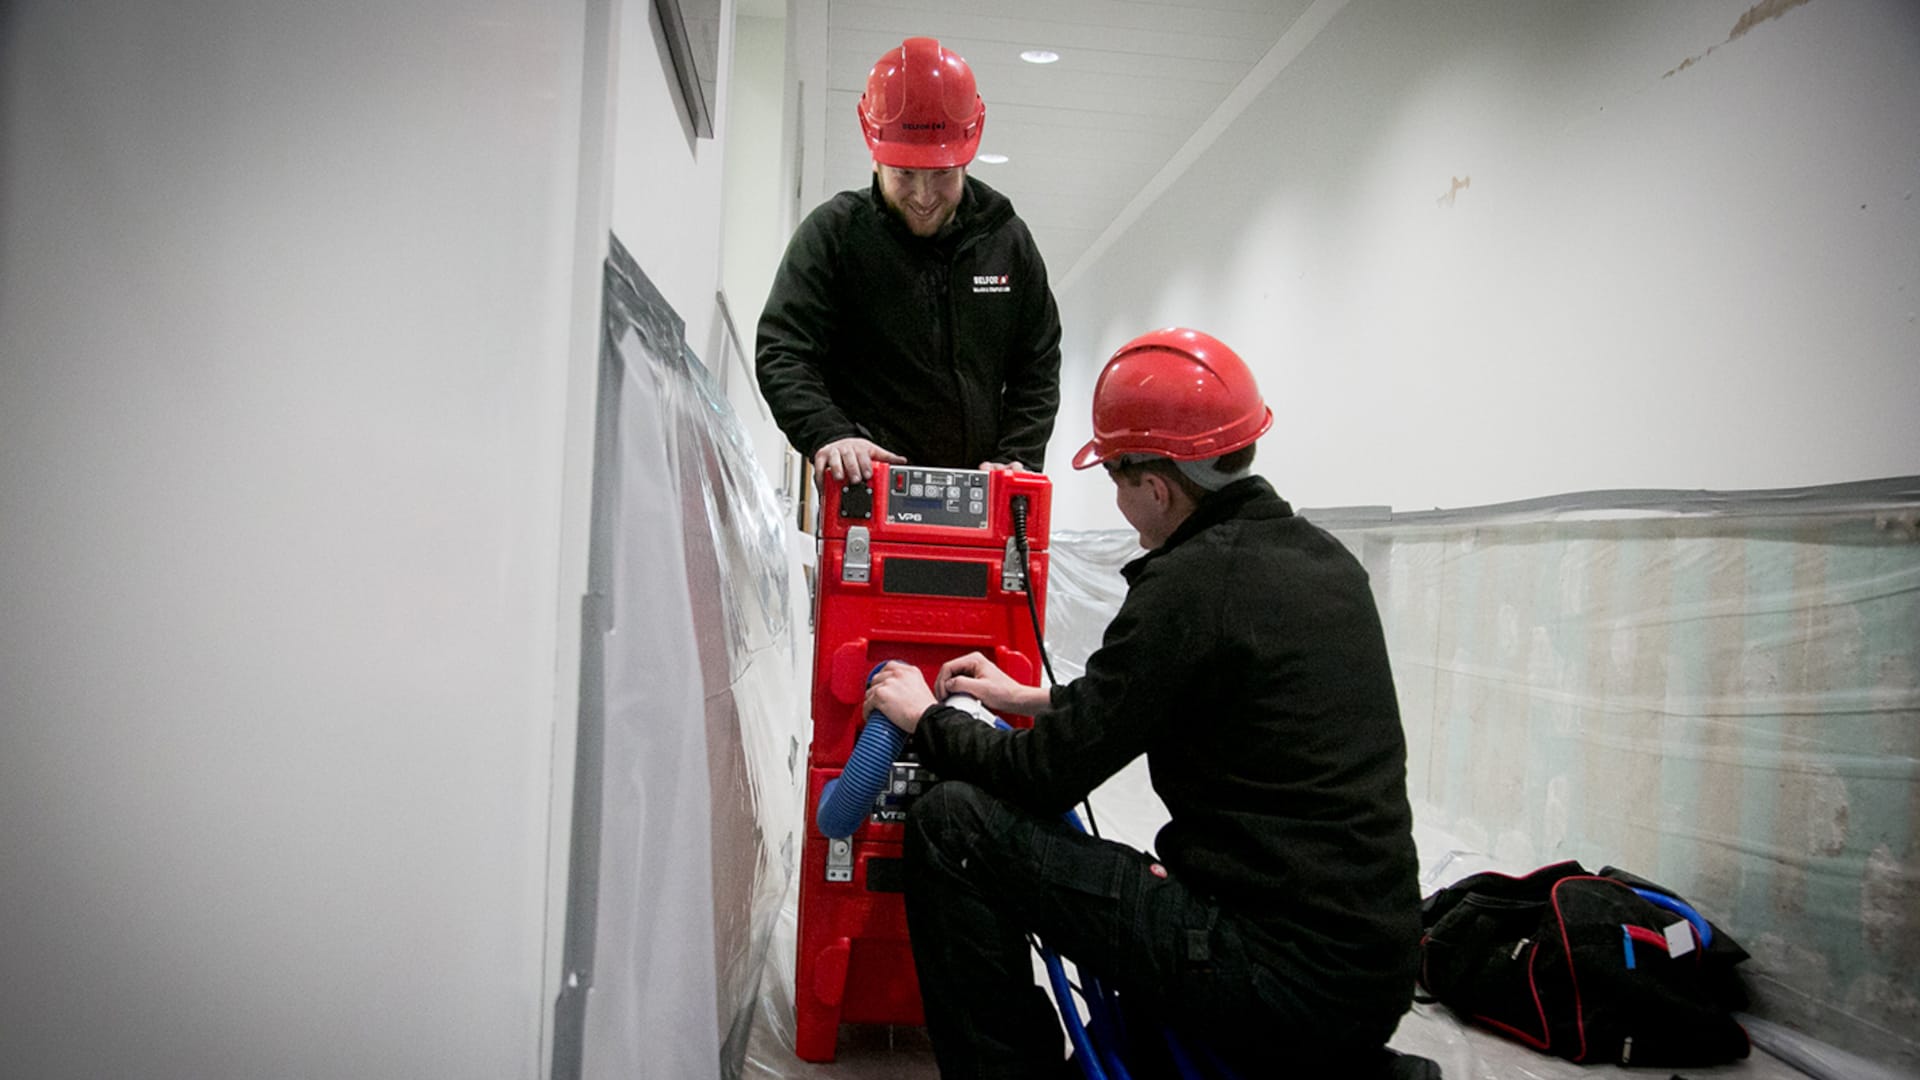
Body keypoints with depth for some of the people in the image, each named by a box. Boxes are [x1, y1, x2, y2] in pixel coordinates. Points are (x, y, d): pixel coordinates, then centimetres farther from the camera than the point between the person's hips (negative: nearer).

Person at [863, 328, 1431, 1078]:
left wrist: (926, 718, 5)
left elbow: (1048, 777, -13)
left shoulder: (1192, 581, -19)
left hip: (1279, 974, -9)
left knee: (950, 825, -6)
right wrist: (1032, 699, 24)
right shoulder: (1324, 557, 8)